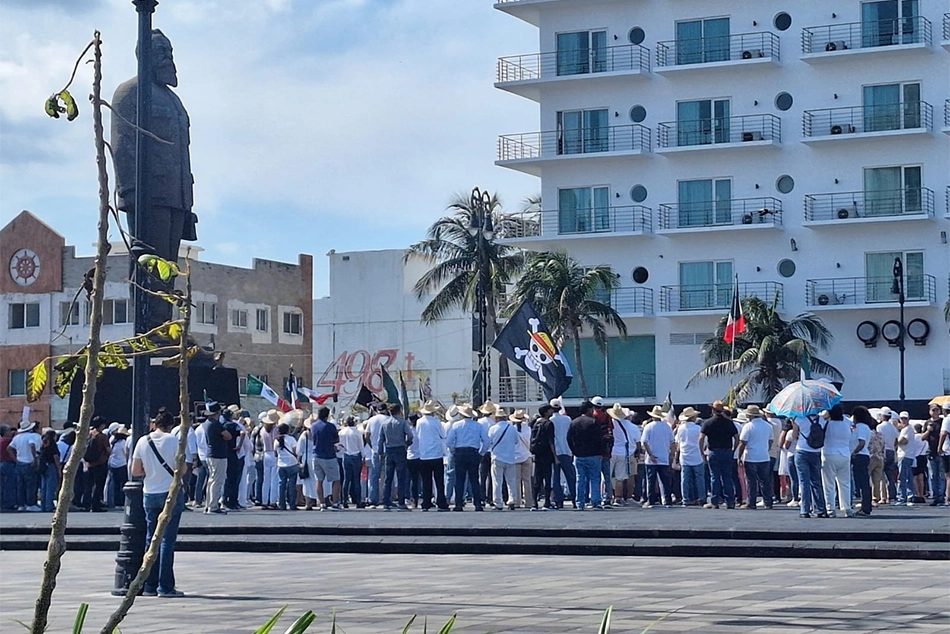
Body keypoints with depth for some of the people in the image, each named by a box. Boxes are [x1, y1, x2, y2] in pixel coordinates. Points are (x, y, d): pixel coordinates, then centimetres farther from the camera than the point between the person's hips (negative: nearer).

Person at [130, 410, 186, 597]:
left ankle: (149, 586, 11)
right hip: (171, 493, -4)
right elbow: (182, 469, -11)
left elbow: (135, 471, 3)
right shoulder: (173, 440, -9)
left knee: (151, 540, 11)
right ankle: (165, 587, -3)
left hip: (150, 495, 4)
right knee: (167, 540, -2)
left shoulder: (142, 441, 2)